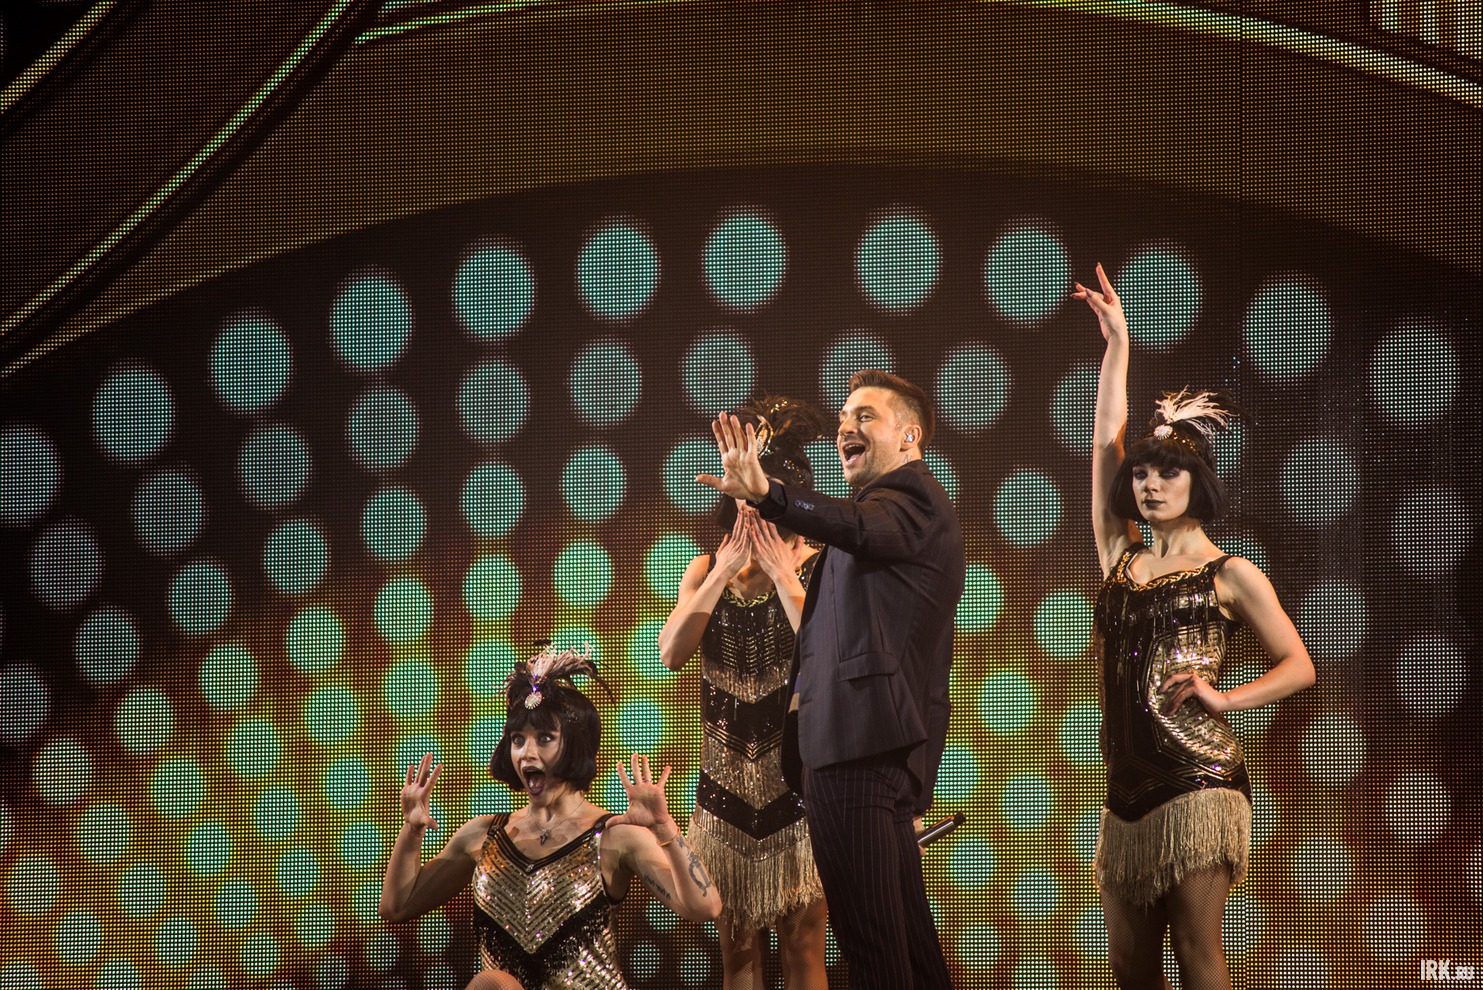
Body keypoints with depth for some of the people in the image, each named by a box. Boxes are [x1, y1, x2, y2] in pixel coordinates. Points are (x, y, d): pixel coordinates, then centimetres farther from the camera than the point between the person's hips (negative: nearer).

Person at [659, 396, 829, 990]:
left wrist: (785, 577, -13)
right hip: (729, 781, 4)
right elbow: (670, 653, -5)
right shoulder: (707, 570, 9)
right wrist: (723, 572, -8)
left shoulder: (818, 568, -2)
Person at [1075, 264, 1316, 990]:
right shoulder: (1122, 560, 13)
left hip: (1198, 776, -5)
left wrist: (1223, 698, -11)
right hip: (1129, 786, 5)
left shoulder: (1231, 575, 2)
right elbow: (1106, 440, 12)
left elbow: (1298, 666, 3)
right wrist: (1117, 345, 13)